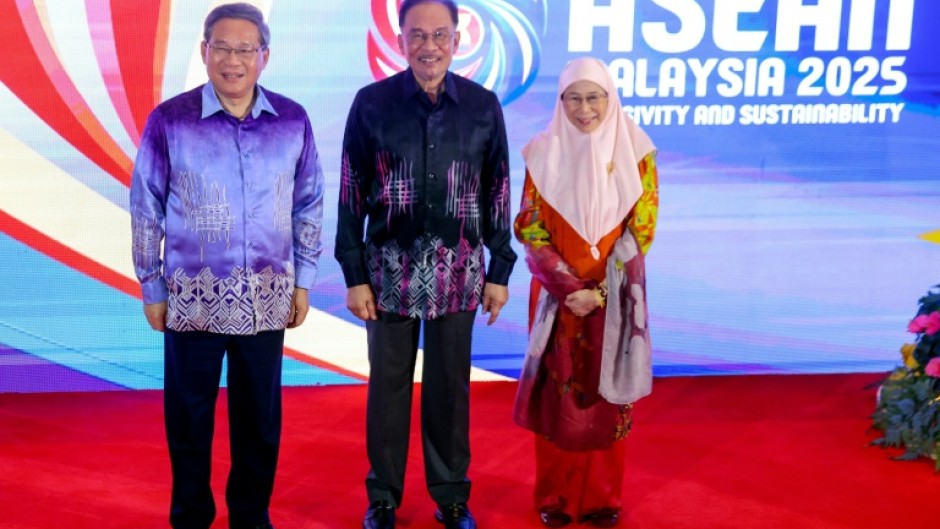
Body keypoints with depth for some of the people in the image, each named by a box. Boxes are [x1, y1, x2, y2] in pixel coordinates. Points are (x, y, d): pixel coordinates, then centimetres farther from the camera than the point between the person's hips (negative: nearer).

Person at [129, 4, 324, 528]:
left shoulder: (293, 120, -2)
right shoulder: (170, 120, -9)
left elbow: (309, 204, 7)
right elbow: (146, 209, -1)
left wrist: (303, 281, 8)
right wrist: (152, 288, 1)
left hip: (266, 298, 2)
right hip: (193, 297, -2)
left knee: (260, 414, 13)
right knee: (189, 414, 10)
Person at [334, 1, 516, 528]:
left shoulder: (484, 105, -1)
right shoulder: (372, 103, -5)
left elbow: (497, 192, 5)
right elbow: (353, 194, -2)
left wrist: (500, 270, 5)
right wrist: (354, 275, -4)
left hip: (458, 272, 1)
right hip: (390, 269, -1)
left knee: (451, 386, 10)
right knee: (388, 385, 9)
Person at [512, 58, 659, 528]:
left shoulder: (634, 152, -4)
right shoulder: (544, 152, -3)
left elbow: (640, 230, -5)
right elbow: (530, 228, -5)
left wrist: (600, 291, -13)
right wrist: (568, 287, -15)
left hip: (614, 298, 0)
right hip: (558, 295, 0)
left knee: (605, 396, 8)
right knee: (557, 396, 6)